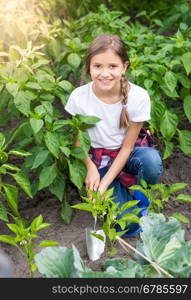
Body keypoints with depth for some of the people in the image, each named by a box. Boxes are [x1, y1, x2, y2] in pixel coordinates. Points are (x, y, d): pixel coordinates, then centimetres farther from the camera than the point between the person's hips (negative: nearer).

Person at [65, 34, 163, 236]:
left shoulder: (139, 97, -20)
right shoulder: (79, 97, -17)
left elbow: (127, 146, -13)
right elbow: (77, 139, -1)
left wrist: (104, 185, -19)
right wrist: (91, 168, -18)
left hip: (125, 156, 1)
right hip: (97, 160, 0)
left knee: (151, 160, -37)